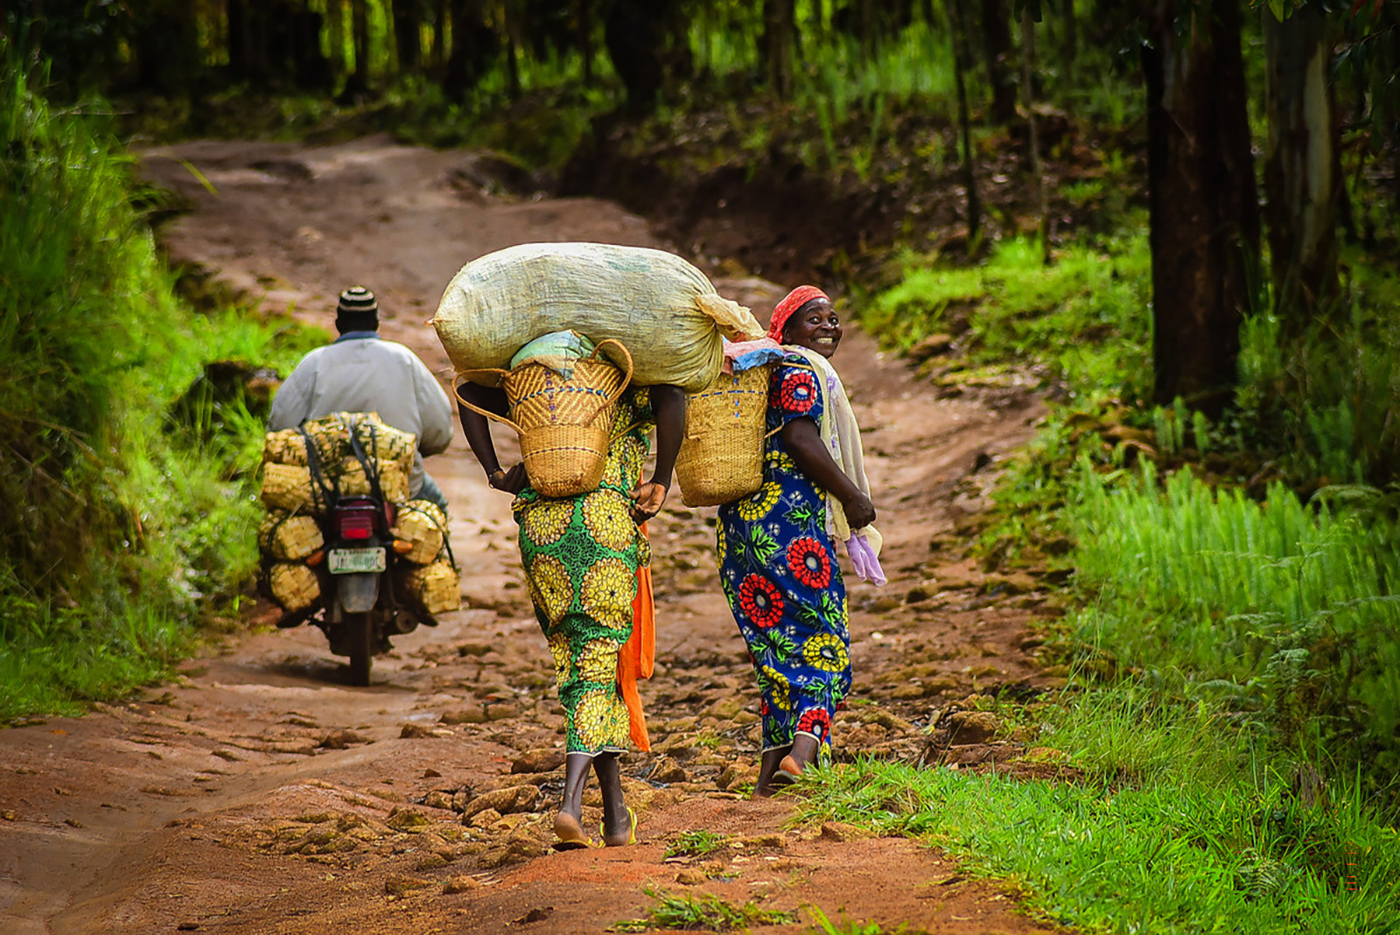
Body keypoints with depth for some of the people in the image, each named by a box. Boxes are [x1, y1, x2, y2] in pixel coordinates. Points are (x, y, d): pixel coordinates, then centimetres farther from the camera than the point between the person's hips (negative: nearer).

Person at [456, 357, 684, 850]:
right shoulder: (634, 393, 12)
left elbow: (469, 393, 16)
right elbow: (672, 400, -10)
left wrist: (494, 471, 10)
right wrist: (661, 482, -5)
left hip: (540, 525, 3)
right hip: (607, 523, -3)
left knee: (572, 656, 14)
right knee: (599, 661, 0)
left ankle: (616, 809, 17)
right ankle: (571, 803, -18)